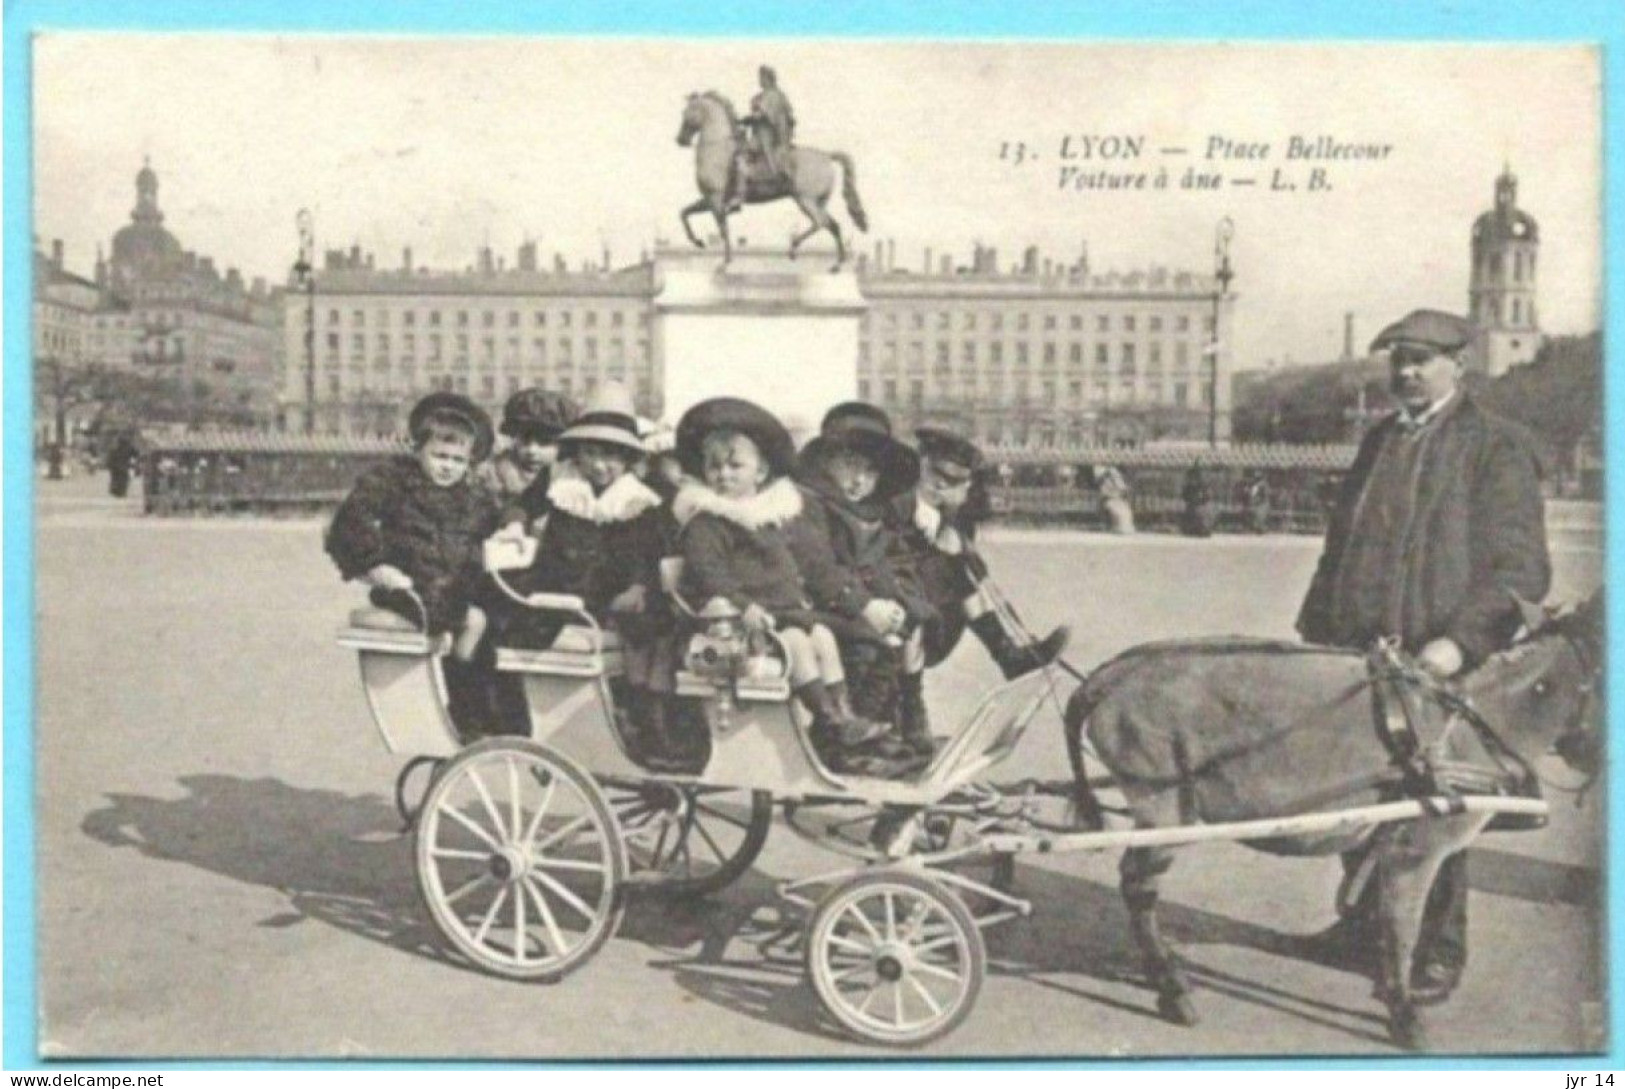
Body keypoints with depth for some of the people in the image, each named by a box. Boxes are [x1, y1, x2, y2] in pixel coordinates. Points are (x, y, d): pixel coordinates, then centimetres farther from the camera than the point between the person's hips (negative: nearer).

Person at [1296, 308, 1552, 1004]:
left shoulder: (1497, 449, -3)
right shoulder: (1379, 441, 17)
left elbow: (1521, 570, -9)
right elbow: (1341, 546, 21)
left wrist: (1459, 639, -21)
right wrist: (1315, 628, 16)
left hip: (1440, 665, -6)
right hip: (1356, 656, 6)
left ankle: (1439, 953, 16)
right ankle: (1364, 923, 30)